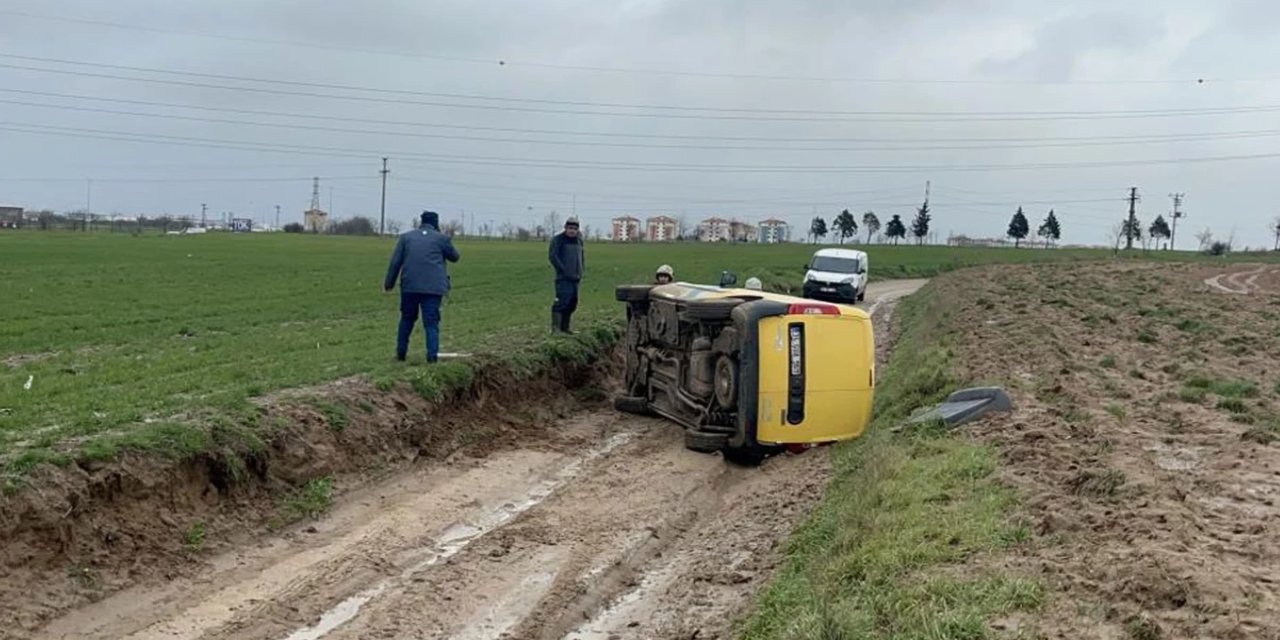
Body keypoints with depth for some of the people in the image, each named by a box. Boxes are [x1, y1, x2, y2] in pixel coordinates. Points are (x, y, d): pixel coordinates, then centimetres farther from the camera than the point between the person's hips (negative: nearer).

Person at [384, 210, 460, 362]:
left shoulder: (406, 237, 10)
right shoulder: (441, 238, 4)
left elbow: (395, 262, 6)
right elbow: (455, 257, 18)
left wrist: (389, 283, 11)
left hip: (409, 286, 2)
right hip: (433, 287, -2)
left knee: (407, 319, 18)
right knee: (431, 322, 1)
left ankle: (401, 353, 22)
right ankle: (432, 355, -7)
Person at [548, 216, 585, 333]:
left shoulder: (579, 240, 16)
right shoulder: (558, 239, -3)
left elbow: (582, 255, 26)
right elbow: (552, 256, -9)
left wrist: (581, 271, 13)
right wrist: (563, 269, -15)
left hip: (575, 278, 7)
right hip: (564, 278, -7)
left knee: (572, 304, 7)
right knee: (562, 301, -17)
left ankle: (564, 327, 14)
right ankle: (555, 325, -16)